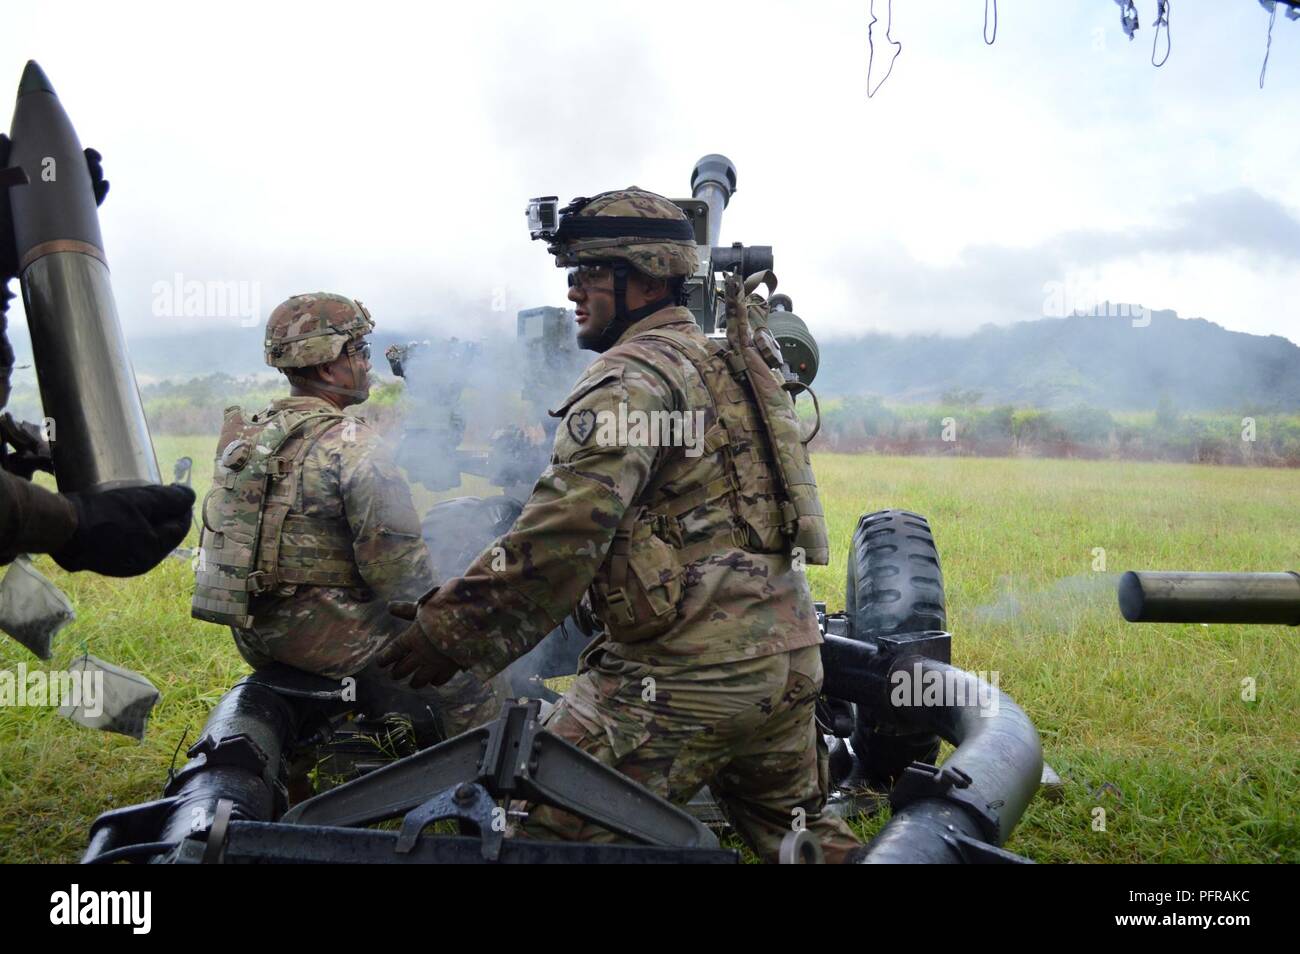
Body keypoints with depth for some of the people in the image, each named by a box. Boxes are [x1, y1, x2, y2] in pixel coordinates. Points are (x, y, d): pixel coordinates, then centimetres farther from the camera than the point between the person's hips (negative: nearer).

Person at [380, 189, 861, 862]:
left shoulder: (633, 376, -12)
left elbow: (565, 530, -22)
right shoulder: (730, 361, 17)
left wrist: (450, 627, -17)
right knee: (798, 830, 27)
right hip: (789, 659, 9)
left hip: (686, 676, -9)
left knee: (543, 831, -2)